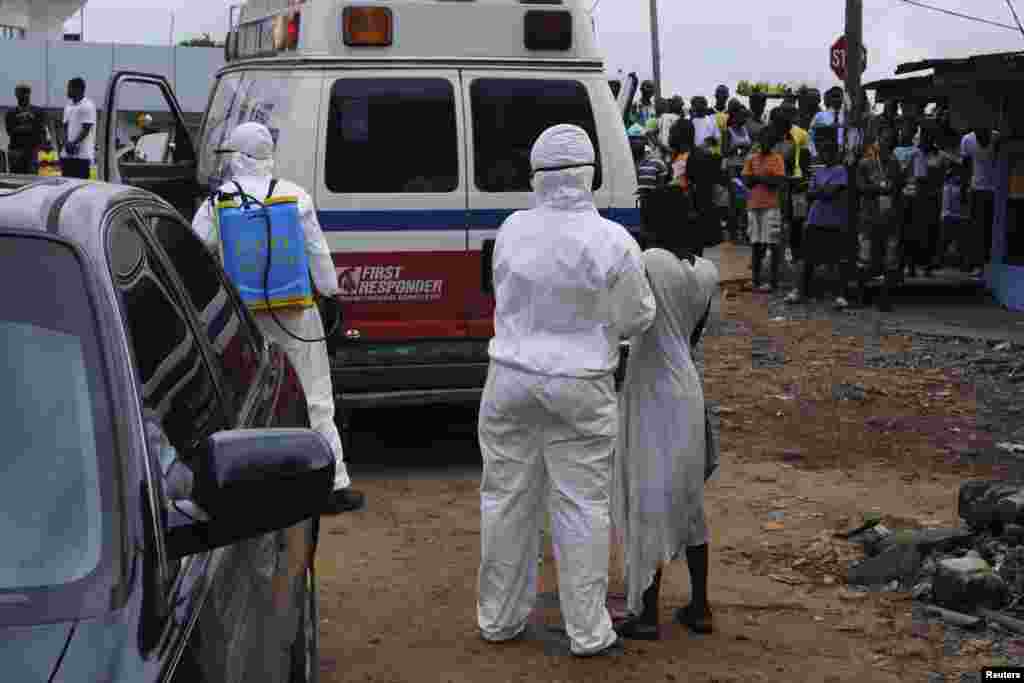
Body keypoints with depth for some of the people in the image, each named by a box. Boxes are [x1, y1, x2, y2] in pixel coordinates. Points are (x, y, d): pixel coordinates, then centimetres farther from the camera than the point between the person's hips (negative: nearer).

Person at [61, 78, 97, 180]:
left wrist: (74, 143, -20)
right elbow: (66, 126, 15)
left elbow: (86, 129, -13)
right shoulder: (69, 106, 16)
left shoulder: (87, 106, -8)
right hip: (68, 153, 7)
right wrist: (66, 143, -3)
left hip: (82, 154, -7)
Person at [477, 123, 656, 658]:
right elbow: (637, 318, -5)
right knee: (581, 506, 5)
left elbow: (506, 298, 8)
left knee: (508, 498, 13)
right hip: (580, 388, -3)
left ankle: (499, 618, 25)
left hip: (511, 378, 3)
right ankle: (588, 633, 13)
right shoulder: (612, 242, -14)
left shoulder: (513, 230, -4)